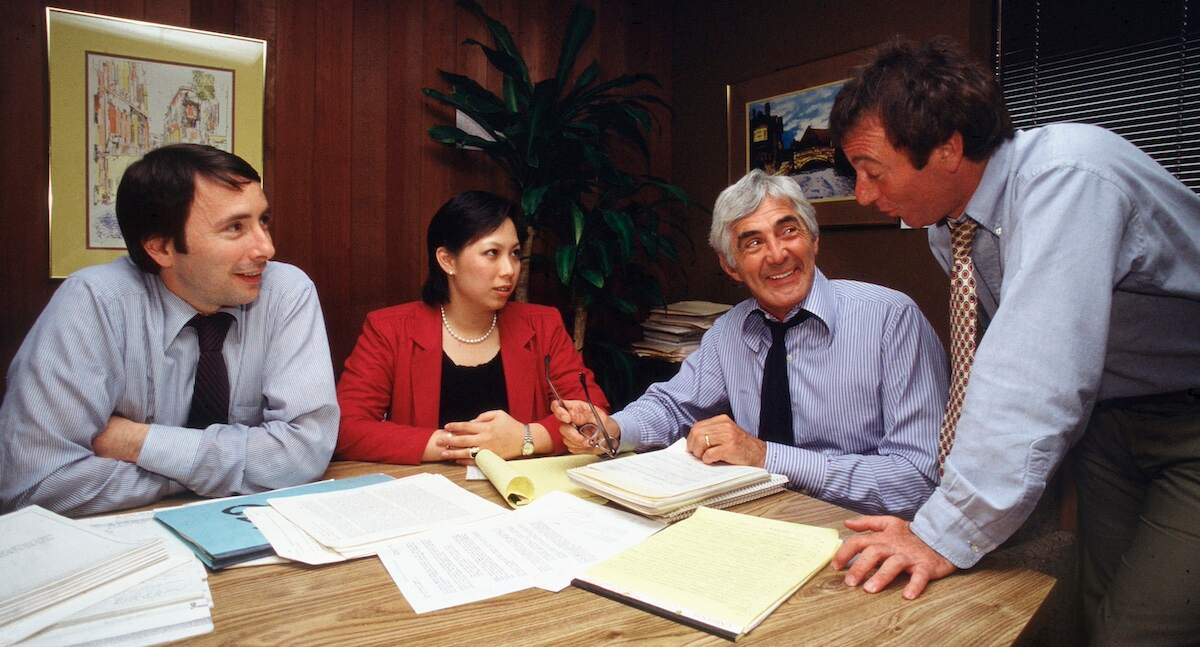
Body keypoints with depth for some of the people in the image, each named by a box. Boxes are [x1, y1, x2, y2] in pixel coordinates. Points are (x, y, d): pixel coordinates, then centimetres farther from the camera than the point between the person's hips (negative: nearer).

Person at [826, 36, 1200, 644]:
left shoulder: (1066, 178, -31)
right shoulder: (949, 222, -7)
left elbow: (1037, 378, -40)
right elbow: (1002, 363, 2)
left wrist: (946, 534, -37)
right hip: (1112, 413, 7)